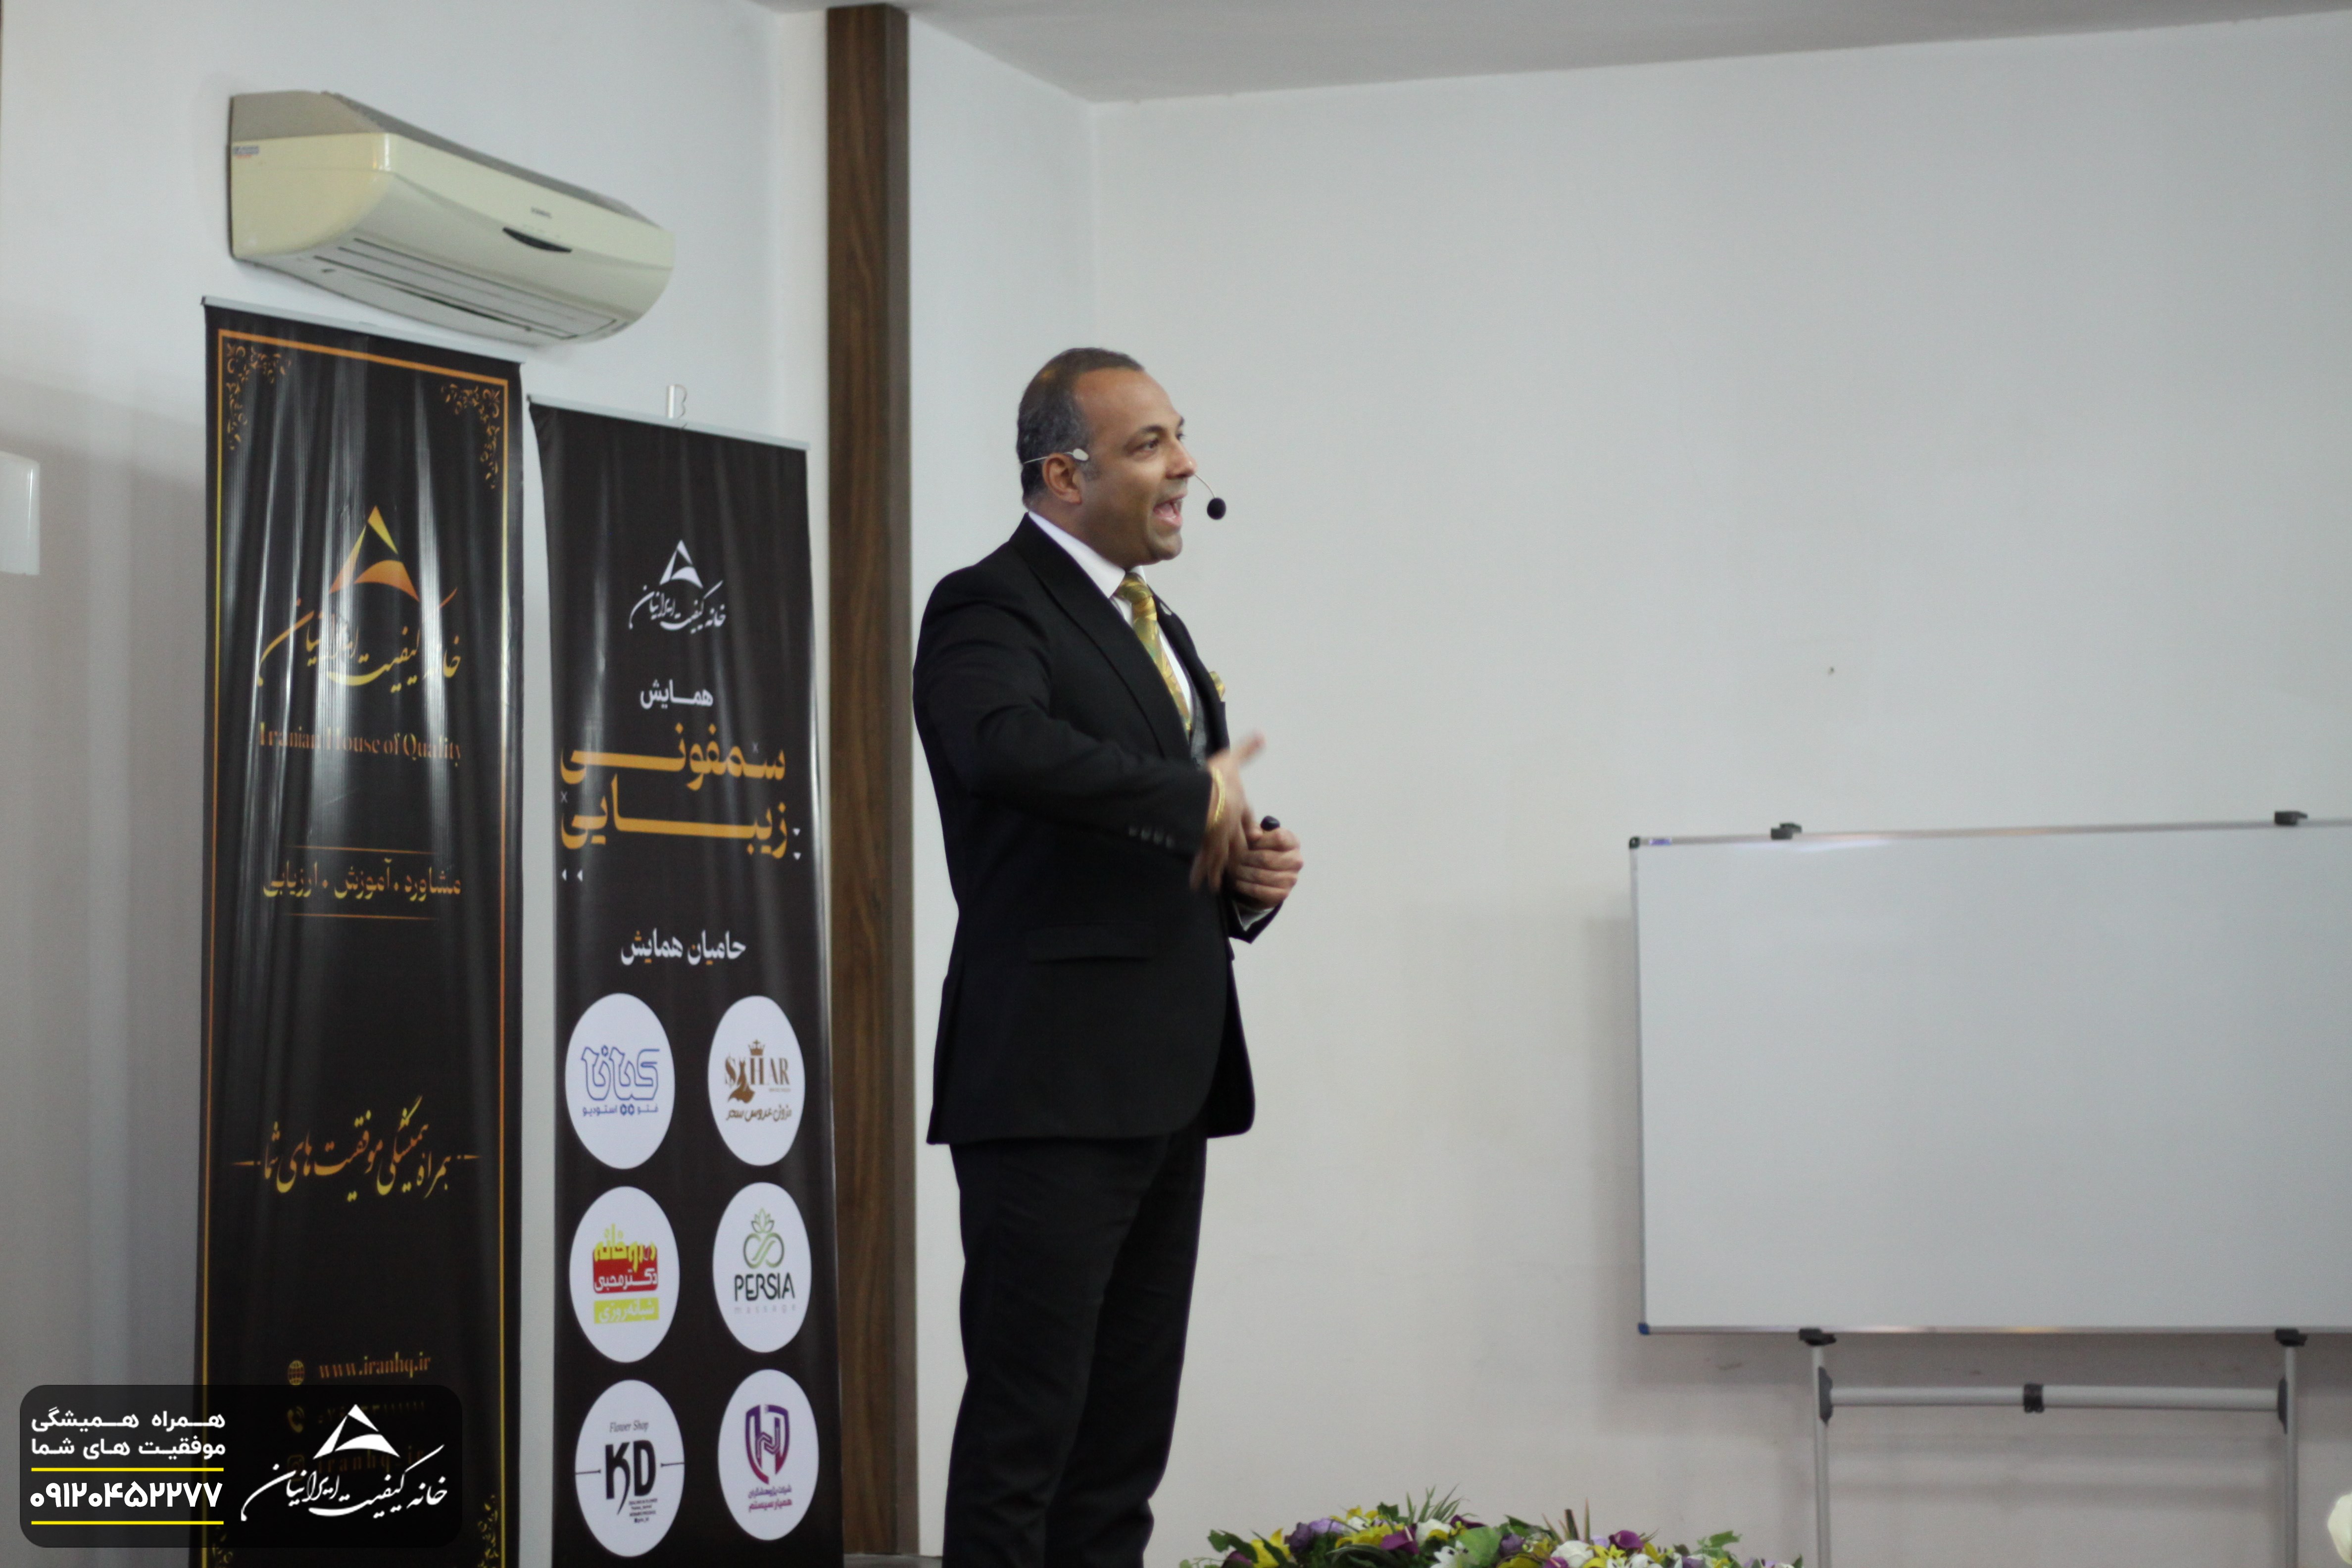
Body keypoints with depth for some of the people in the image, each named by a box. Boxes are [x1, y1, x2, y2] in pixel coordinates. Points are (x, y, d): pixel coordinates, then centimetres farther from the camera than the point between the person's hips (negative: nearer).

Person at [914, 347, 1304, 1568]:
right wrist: (1198, 796, -19)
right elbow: (1015, 750, -31)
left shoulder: (1157, 630, 20)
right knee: (1026, 1420, -5)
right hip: (1054, 1087, -9)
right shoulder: (988, 609, -8)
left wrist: (1246, 877, 6)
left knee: (1127, 1431, 11)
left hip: (1164, 1088, 9)